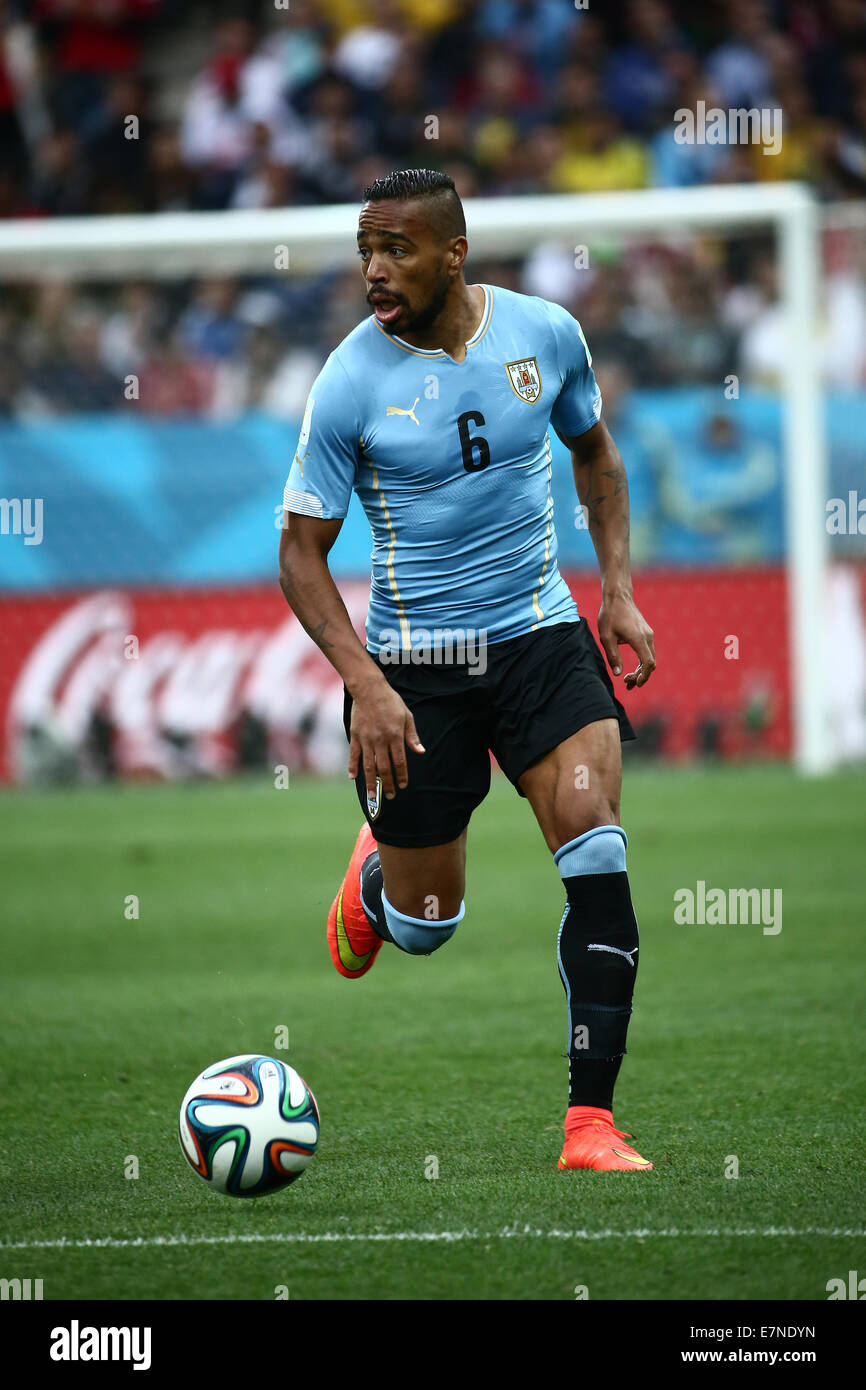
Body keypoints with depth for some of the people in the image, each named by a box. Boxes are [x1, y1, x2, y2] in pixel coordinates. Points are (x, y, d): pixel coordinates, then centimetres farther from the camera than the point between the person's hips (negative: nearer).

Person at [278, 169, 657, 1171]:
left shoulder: (546, 333, -4)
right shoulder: (350, 383, -13)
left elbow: (594, 451, 16)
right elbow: (301, 551, -8)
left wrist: (618, 587, 4)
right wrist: (365, 686, -20)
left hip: (542, 636, 2)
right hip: (414, 664, -2)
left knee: (594, 846, -19)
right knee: (425, 925, 8)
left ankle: (589, 1124, -16)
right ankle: (377, 873, 49)